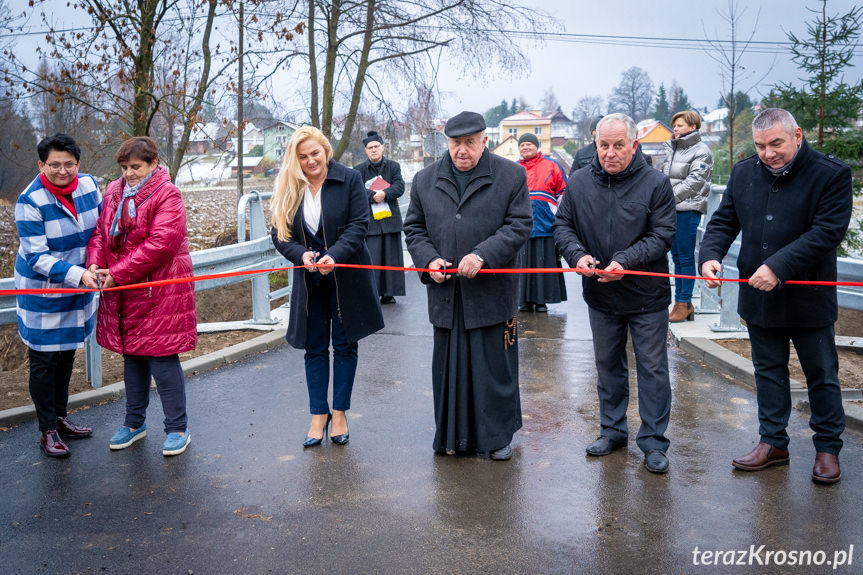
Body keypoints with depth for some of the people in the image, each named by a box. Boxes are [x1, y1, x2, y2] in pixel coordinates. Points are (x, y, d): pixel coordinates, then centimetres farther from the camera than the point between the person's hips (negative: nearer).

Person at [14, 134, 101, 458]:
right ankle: (47, 431, 18)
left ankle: (60, 418, 35)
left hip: (78, 290, 6)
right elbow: (37, 257, -22)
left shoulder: (88, 185, -5)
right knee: (44, 361, 4)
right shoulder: (30, 201, -20)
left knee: (67, 356, 18)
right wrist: (78, 274, -33)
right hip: (42, 292, -5)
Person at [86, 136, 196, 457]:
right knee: (132, 357, 17)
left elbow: (159, 245, -20)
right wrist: (95, 263, -10)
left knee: (162, 359, -2)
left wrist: (118, 274, -20)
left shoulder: (167, 195, -11)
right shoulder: (114, 192, 11)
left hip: (159, 293, -7)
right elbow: (100, 230, 10)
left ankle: (178, 428, 13)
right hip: (123, 293, 7)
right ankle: (134, 423, 33)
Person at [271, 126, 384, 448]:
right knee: (314, 348, 8)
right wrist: (300, 253, -20)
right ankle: (318, 415, 20)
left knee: (345, 345, 7)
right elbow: (279, 233, 1)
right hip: (309, 280, 2)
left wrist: (335, 255, -27)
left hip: (347, 277, -2)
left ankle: (339, 413, 20)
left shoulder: (349, 179, -6)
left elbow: (359, 225, -12)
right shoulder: (288, 189, 2)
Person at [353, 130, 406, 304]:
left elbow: (400, 187, -4)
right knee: (370, 259, -4)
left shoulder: (393, 166, 9)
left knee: (391, 257, 5)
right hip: (369, 221, -2)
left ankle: (388, 293, 14)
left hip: (390, 219, 2)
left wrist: (385, 194, -20)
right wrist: (373, 196, -17)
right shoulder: (359, 170, 6)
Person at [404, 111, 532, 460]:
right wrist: (428, 260, -6)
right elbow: (414, 227, 13)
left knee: (494, 366, 5)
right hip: (445, 295, 3)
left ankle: (497, 436, 23)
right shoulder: (425, 180, 9)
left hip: (492, 291, -3)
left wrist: (483, 254, -18)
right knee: (449, 366, 11)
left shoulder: (510, 175, 0)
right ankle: (453, 436, 27)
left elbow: (519, 225, -5)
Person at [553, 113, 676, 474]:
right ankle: (613, 431, 33)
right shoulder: (579, 182, 0)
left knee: (652, 368, 5)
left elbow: (661, 235, -11)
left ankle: (653, 441, 19)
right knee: (607, 366, 16)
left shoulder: (656, 184, -9)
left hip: (646, 296, -3)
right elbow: (562, 225, 3)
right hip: (600, 296, 3)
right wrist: (577, 254, -16)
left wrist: (626, 261, -25)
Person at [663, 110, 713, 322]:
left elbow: (694, 181, -14)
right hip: (671, 209, 8)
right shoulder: (671, 148, 18)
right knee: (676, 257, 11)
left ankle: (685, 303, 3)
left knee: (686, 257, -4)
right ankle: (679, 302, 19)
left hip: (688, 209, -8)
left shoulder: (701, 151, -5)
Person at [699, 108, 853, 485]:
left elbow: (827, 231, -20)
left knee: (822, 376, 10)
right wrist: (710, 255, -14)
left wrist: (778, 266, -28)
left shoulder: (831, 174, -11)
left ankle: (828, 447, 27)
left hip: (809, 298, -4)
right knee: (768, 371, 15)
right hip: (759, 297, 4)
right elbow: (723, 221, 6)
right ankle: (773, 443, 29)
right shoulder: (744, 173, 4)